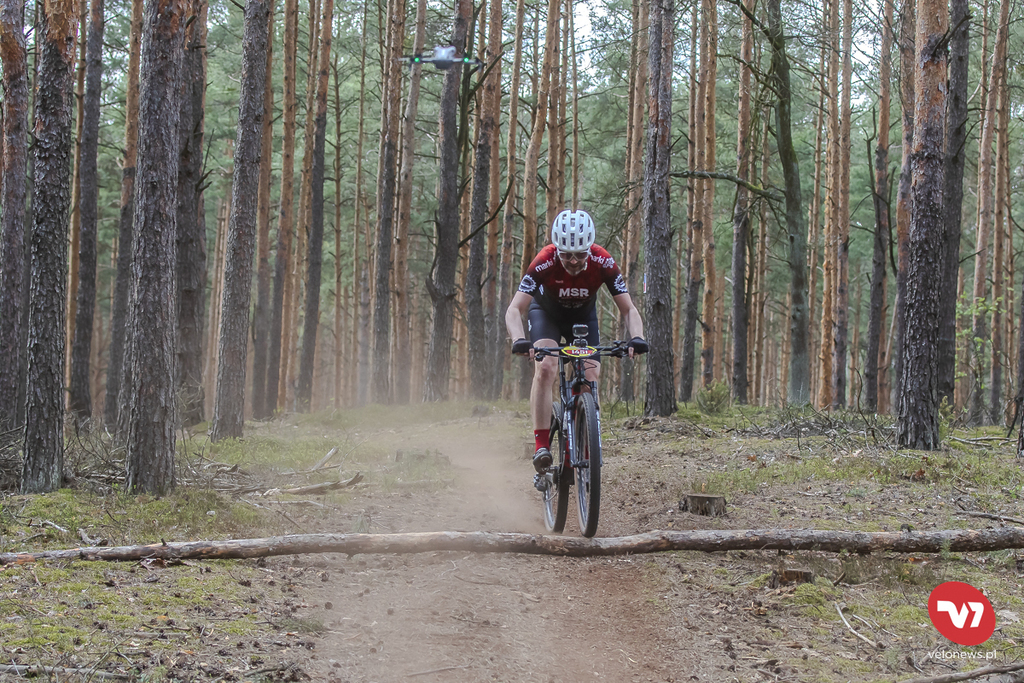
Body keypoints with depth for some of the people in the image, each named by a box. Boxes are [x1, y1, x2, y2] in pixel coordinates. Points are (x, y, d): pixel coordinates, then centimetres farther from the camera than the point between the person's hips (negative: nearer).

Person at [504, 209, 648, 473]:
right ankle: (541, 445, -25)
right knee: (546, 368, -26)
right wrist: (519, 341, -58)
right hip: (546, 311, -2)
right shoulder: (544, 262, -36)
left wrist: (636, 338, -47)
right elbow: (514, 309, -39)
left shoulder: (603, 262, -31)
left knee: (591, 378, -13)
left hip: (583, 316, 2)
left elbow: (629, 309, -27)